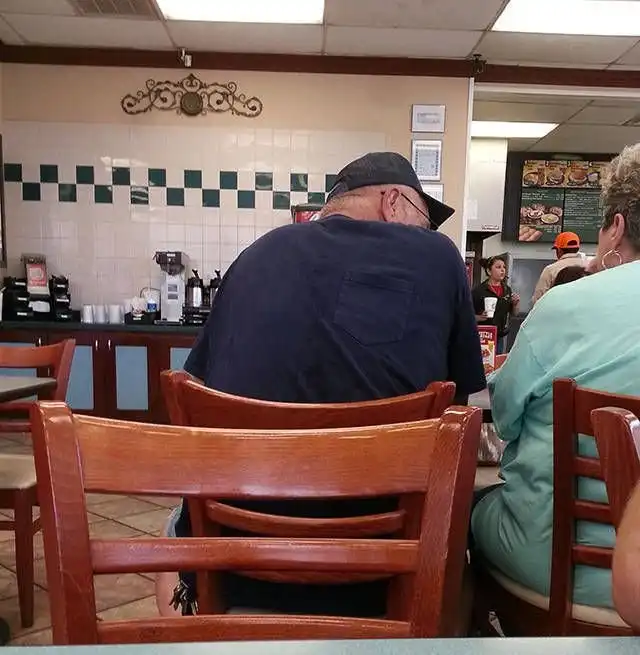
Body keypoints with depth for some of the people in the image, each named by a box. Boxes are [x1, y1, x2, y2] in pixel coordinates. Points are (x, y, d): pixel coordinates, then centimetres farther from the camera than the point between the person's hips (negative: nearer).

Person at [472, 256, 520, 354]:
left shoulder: (507, 289, 8)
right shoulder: (479, 290, -8)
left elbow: (512, 314, 16)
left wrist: (516, 304, -2)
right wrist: (480, 317, -24)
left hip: (502, 336, 5)